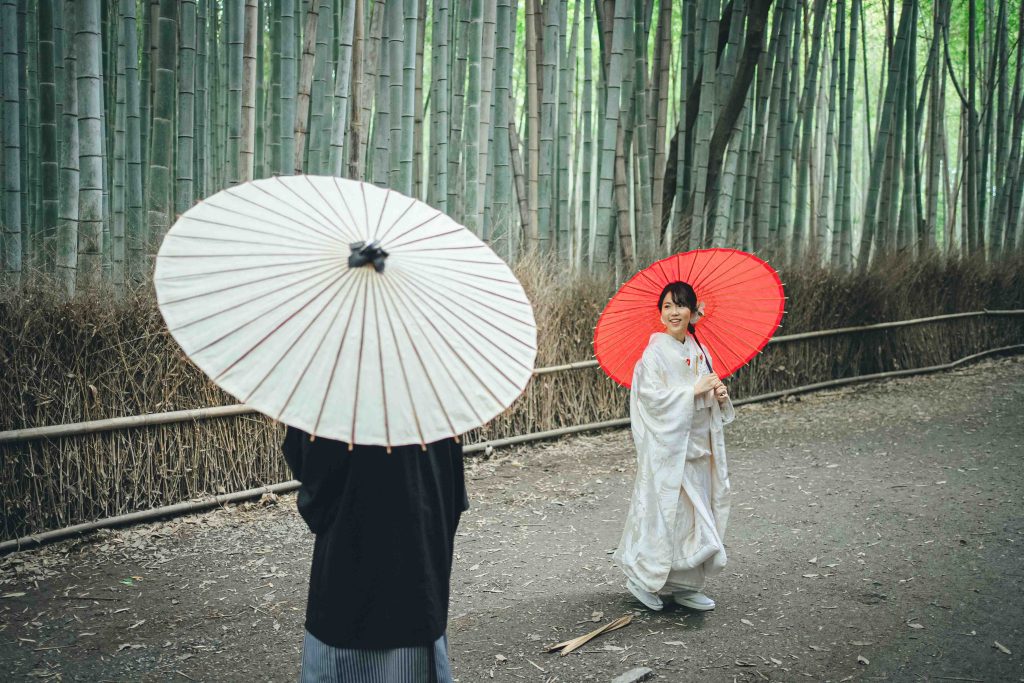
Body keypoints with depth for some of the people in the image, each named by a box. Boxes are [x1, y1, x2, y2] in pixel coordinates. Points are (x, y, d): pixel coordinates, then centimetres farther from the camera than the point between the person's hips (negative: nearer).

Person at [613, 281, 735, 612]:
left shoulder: (699, 351, 10)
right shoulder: (655, 352, -11)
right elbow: (652, 396, -19)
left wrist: (720, 394, -3)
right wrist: (694, 390, -21)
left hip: (698, 442, 7)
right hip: (668, 443, -7)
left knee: (698, 514, 11)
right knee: (669, 512, -5)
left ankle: (686, 585, 23)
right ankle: (641, 576, 13)